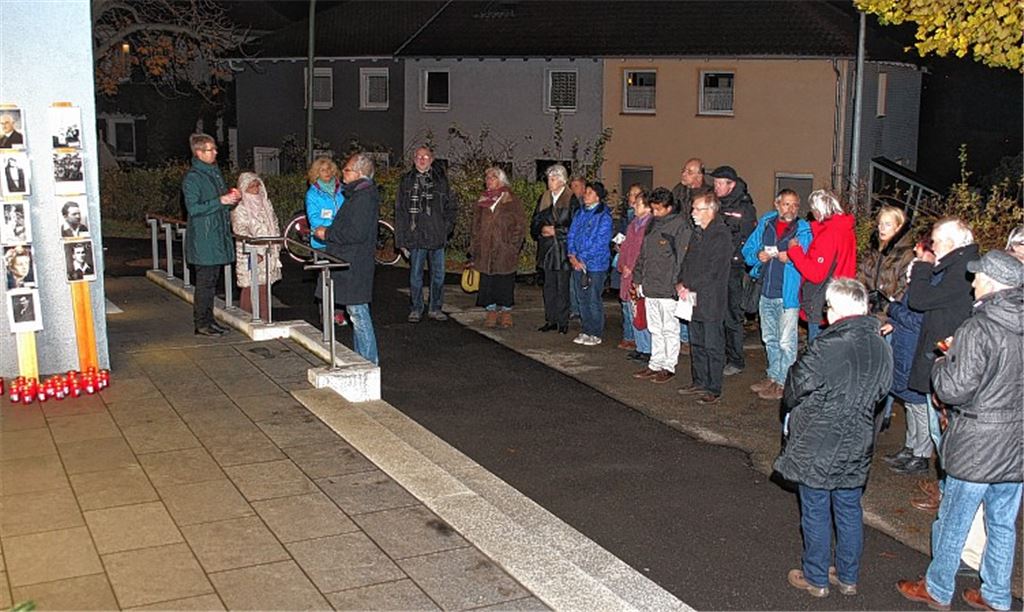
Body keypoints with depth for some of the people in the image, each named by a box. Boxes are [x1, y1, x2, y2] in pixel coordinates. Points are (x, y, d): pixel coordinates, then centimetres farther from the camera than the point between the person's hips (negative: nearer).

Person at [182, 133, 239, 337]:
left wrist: (231, 197, 5)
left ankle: (209, 320, 20)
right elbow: (193, 208, -19)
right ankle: (201, 324, 3)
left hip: (218, 235, 8)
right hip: (203, 238, -8)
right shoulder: (192, 177, -13)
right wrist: (220, 201, -20)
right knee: (205, 281, -4)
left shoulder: (214, 171, 14)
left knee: (212, 280, 13)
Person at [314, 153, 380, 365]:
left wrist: (328, 234, -15)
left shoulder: (364, 197, -18)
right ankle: (360, 356, 25)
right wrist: (328, 231, 12)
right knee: (356, 312, 16)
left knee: (358, 312, -6)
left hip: (355, 265, -11)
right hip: (350, 263, 11)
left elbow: (356, 233, -24)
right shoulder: (357, 194, 15)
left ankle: (369, 361, 0)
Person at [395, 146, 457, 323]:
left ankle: (435, 308, 17)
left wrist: (446, 227, 0)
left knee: (438, 274, 6)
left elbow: (451, 207, 13)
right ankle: (416, 309, 14)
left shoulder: (441, 180, 7)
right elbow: (400, 211, 4)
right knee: (416, 274, 3)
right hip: (416, 236, -1)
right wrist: (401, 238, -1)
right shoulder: (406, 180, 5)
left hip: (437, 236, 1)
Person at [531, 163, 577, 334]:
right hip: (547, 248, 6)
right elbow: (535, 221, 14)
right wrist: (542, 229, -6)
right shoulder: (544, 198, 12)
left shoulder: (572, 199, -7)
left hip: (563, 249, -5)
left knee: (562, 287, 0)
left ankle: (563, 322, 6)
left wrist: (555, 230, -13)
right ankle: (550, 320, 17)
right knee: (549, 286, 10)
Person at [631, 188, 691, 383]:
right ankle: (655, 364, 22)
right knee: (655, 328, 14)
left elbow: (683, 257, -14)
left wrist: (678, 283, -18)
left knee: (669, 328, 2)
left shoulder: (680, 226, -10)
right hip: (649, 286, 8)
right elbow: (643, 253, 20)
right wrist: (638, 278, 17)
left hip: (668, 288, -8)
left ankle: (669, 367, 10)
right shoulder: (651, 223, 14)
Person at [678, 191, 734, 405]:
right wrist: (683, 284, 2)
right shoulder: (698, 233, 14)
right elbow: (688, 261, 18)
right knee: (696, 344, 16)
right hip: (694, 299, 9)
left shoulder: (721, 236, -14)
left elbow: (712, 270, -18)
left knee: (713, 346, -1)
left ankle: (714, 389, 5)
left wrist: (690, 288, -16)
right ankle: (699, 382, 27)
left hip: (711, 301, -9)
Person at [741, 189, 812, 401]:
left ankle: (783, 382, 7)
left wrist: (791, 258, -25)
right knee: (770, 339, 18)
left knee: (786, 341, -2)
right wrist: (758, 255, -8)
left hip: (788, 294, -6)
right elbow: (747, 250, 12)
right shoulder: (765, 224, 8)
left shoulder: (804, 230, -5)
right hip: (766, 292, 6)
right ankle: (773, 376, 32)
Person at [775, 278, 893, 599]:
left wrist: (791, 406, 7)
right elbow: (881, 391, 9)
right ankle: (848, 577, 31)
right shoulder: (882, 349, -5)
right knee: (849, 510, 18)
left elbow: (793, 392, -14)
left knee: (816, 513, 10)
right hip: (857, 450, 6)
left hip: (817, 447, -6)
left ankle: (815, 578, 23)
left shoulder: (826, 350, -26)